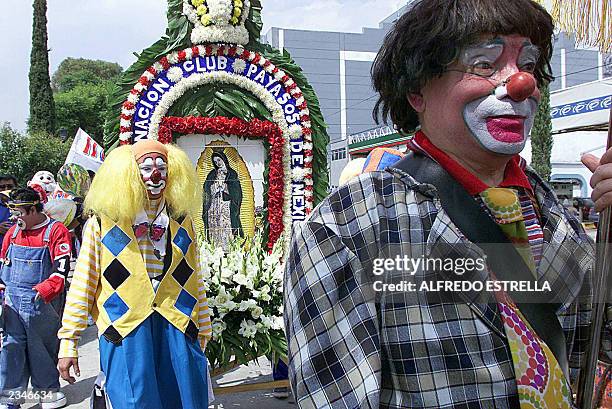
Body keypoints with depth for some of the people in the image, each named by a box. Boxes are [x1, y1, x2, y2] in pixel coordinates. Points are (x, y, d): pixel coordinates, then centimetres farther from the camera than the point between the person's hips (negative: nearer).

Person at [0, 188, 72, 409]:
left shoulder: (56, 231, -8)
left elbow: (62, 268, -15)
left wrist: (44, 290, -26)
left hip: (41, 302, -5)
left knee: (41, 347, 6)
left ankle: (47, 389, 24)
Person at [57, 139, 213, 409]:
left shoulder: (182, 222, 10)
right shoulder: (102, 222, 2)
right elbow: (82, 285, 2)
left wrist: (203, 333, 14)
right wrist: (68, 342, -2)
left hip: (178, 331, 3)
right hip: (125, 331, -3)